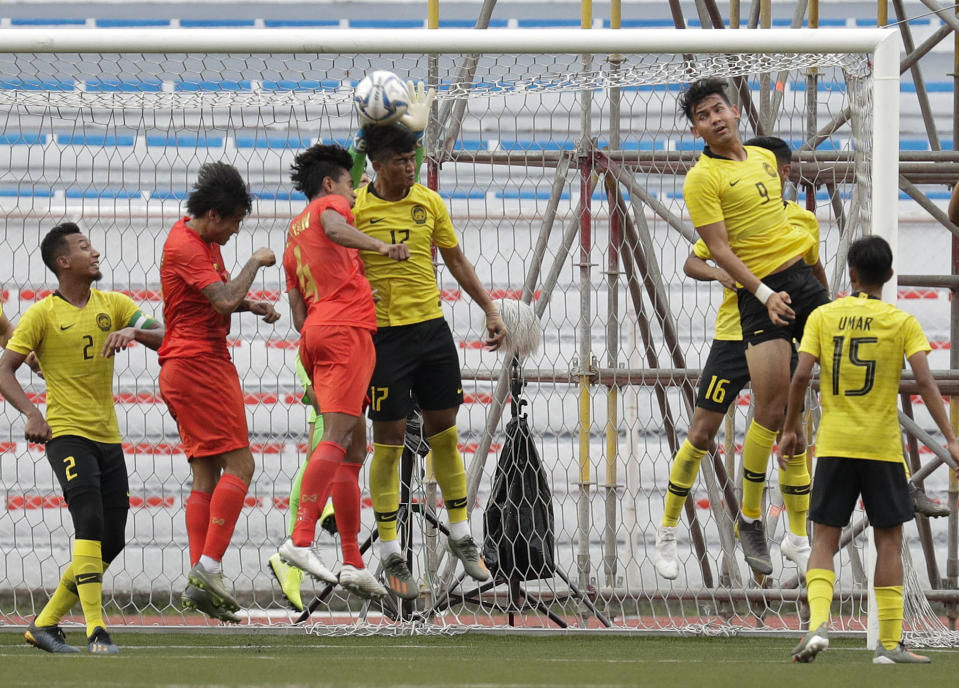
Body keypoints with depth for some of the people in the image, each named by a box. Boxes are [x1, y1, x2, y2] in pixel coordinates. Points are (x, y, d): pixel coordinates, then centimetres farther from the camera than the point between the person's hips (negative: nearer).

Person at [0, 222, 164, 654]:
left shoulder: (112, 305, 10)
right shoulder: (42, 314, -3)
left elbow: (163, 338, 3)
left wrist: (134, 332, -20)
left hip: (108, 437, 6)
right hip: (66, 434, -6)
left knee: (111, 540, 4)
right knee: (90, 521, -23)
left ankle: (45, 624, 16)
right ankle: (96, 630, -24)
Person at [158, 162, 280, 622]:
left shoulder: (203, 239, 16)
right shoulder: (186, 247, -15)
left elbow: (220, 298, 30)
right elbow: (225, 299, -26)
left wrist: (251, 305, 10)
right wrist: (256, 262, -11)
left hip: (185, 368, 11)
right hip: (200, 363, -11)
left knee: (206, 474, 7)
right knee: (238, 463, -13)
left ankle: (200, 581, 2)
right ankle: (208, 567, -19)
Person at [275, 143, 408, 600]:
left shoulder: (293, 239, 29)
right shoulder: (329, 205, 7)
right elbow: (334, 228, -20)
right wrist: (379, 247, -34)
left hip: (314, 334, 9)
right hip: (346, 330, -9)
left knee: (355, 445, 9)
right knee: (338, 436, -17)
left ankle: (353, 563, 5)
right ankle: (301, 539, -30)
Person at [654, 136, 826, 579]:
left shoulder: (804, 221, 4)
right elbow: (691, 263, 0)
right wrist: (718, 272, -20)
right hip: (733, 338, -2)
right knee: (701, 434, -3)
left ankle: (797, 539, 19)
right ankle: (666, 535, 9)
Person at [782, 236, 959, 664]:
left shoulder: (822, 316, 2)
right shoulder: (902, 322, -1)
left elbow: (801, 375, -5)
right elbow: (924, 381, -10)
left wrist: (791, 428, 8)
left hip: (833, 446, 1)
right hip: (883, 447, -1)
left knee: (825, 540, 5)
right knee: (889, 542, 7)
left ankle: (818, 623, -17)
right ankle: (889, 644, 6)